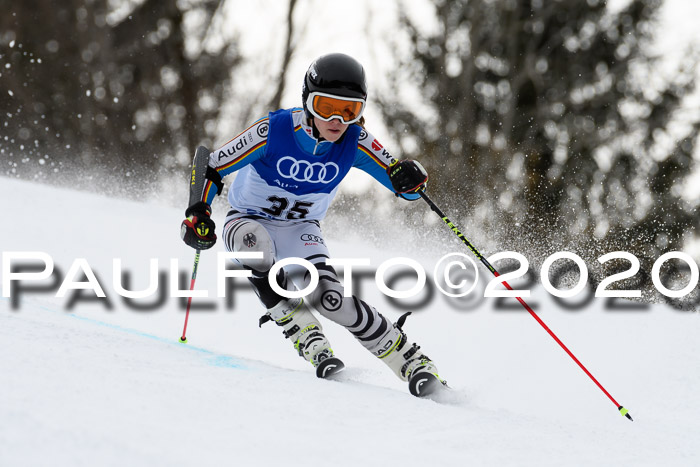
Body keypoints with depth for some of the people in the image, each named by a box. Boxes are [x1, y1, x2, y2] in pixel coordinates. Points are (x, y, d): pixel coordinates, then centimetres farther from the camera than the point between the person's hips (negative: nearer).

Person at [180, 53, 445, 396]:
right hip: (250, 221, -1)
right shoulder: (274, 131, -26)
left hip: (301, 229, 1)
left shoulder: (355, 142, -17)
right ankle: (307, 338, -30)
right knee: (255, 245, -38)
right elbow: (212, 167, -16)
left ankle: (413, 362, -11)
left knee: (328, 297, -23)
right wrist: (198, 214, -30)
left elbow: (403, 183, -11)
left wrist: (409, 179, -36)